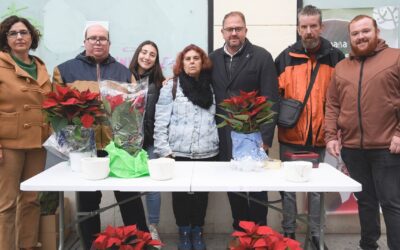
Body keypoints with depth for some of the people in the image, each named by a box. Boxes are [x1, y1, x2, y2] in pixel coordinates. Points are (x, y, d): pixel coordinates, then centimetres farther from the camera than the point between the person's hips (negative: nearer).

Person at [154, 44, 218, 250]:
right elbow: (161, 121, -3)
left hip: (207, 153, 2)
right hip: (179, 152, -2)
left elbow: (218, 119, 12)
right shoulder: (171, 86, 1)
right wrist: (164, 150, -8)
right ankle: (184, 232, 23)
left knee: (201, 193, 8)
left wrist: (218, 145, 7)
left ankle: (197, 232, 25)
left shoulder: (210, 87, 10)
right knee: (181, 193, 5)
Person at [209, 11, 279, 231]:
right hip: (225, 137, 4)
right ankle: (240, 232, 28)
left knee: (257, 187, 7)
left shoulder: (262, 57, -4)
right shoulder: (213, 58, 8)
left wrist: (265, 137, -15)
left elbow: (270, 100, -9)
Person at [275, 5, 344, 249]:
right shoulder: (285, 58, 2)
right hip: (291, 137, 0)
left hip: (321, 137, 0)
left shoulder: (336, 57, 2)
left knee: (318, 188, 12)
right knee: (289, 187, 9)